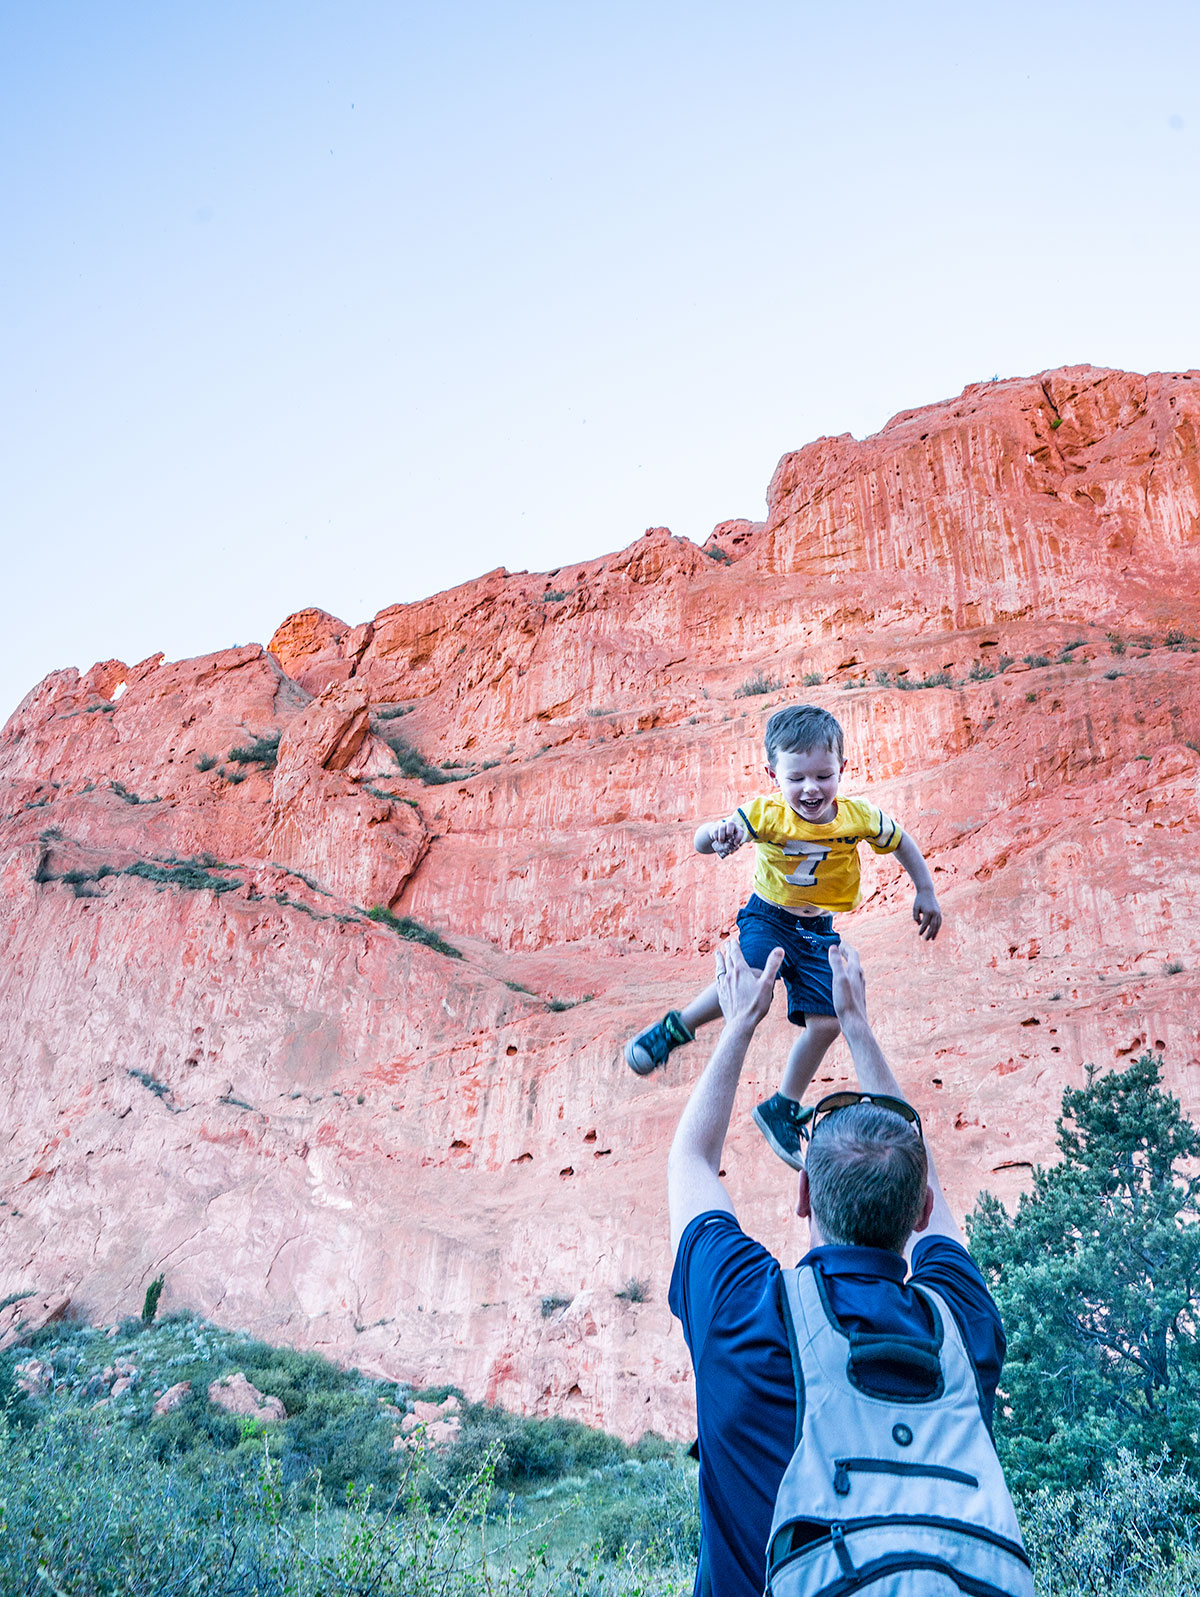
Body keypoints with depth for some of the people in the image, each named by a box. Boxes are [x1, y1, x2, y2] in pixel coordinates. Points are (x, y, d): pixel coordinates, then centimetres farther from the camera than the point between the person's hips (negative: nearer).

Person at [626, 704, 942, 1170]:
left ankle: (783, 1109, 20)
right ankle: (675, 1028, -5)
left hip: (818, 930, 4)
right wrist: (717, 834, -53)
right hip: (768, 917, -3)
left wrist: (926, 893, 11)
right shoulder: (766, 815, -21)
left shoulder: (857, 816, -13)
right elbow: (702, 843, -29)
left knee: (825, 1022, -2)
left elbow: (901, 842, 7)